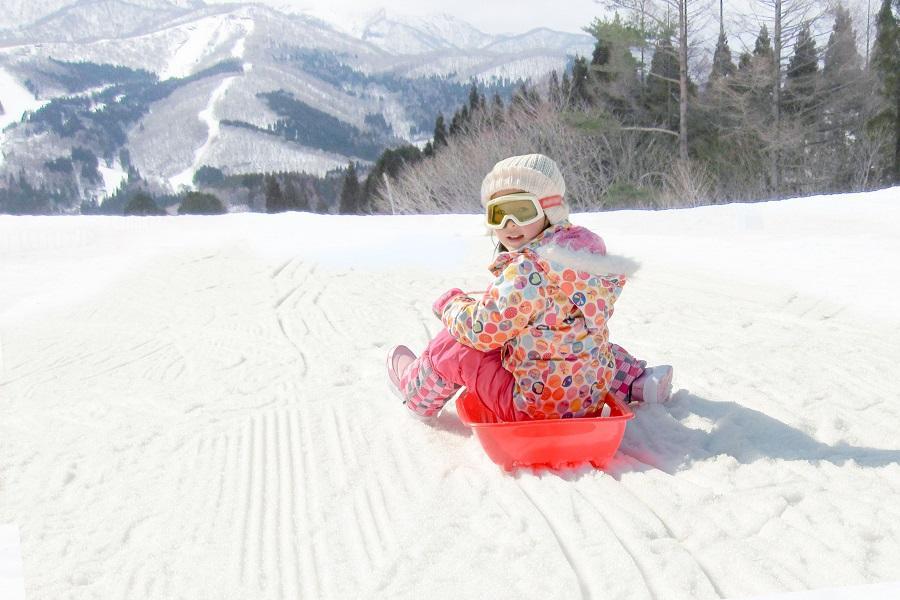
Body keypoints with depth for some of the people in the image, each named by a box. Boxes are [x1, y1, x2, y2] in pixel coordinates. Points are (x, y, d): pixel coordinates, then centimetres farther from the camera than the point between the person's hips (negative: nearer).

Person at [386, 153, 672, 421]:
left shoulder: (528, 269, -26)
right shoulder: (584, 245, -1)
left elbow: (482, 331, -18)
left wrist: (450, 303, 2)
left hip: (534, 408, -7)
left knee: (454, 346, 8)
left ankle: (417, 390, 36)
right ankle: (636, 381, 30)